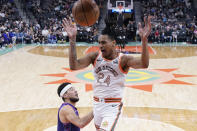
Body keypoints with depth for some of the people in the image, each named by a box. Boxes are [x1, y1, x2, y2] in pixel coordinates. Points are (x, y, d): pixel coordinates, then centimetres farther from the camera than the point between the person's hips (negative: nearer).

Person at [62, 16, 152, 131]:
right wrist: (72, 39, -27)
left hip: (113, 106, -5)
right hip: (97, 103, 5)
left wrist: (144, 39, -47)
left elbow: (144, 64, -31)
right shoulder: (95, 56, -3)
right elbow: (74, 66, -17)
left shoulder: (123, 59, -13)